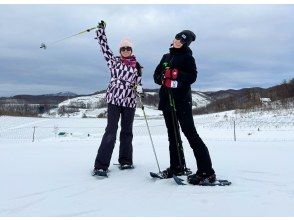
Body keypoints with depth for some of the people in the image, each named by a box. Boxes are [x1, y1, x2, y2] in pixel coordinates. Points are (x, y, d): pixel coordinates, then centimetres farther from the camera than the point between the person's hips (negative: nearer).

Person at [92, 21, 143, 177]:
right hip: (114, 99, -3)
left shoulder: (137, 66, 13)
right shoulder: (114, 60, 8)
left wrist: (138, 88, -7)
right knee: (111, 131, -12)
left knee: (127, 131, 10)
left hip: (129, 101, 3)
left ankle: (125, 161, 24)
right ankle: (101, 165, -11)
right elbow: (104, 46, 3)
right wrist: (101, 30, -1)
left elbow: (138, 83, 14)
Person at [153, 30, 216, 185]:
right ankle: (177, 167, 21)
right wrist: (163, 78, -8)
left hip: (181, 99, -7)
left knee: (190, 133, -12)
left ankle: (206, 172, -11)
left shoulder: (187, 57, 1)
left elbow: (192, 76, -10)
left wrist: (177, 75, -24)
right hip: (166, 99, 7)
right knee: (172, 134, 10)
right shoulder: (166, 57, 19)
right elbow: (156, 75, 14)